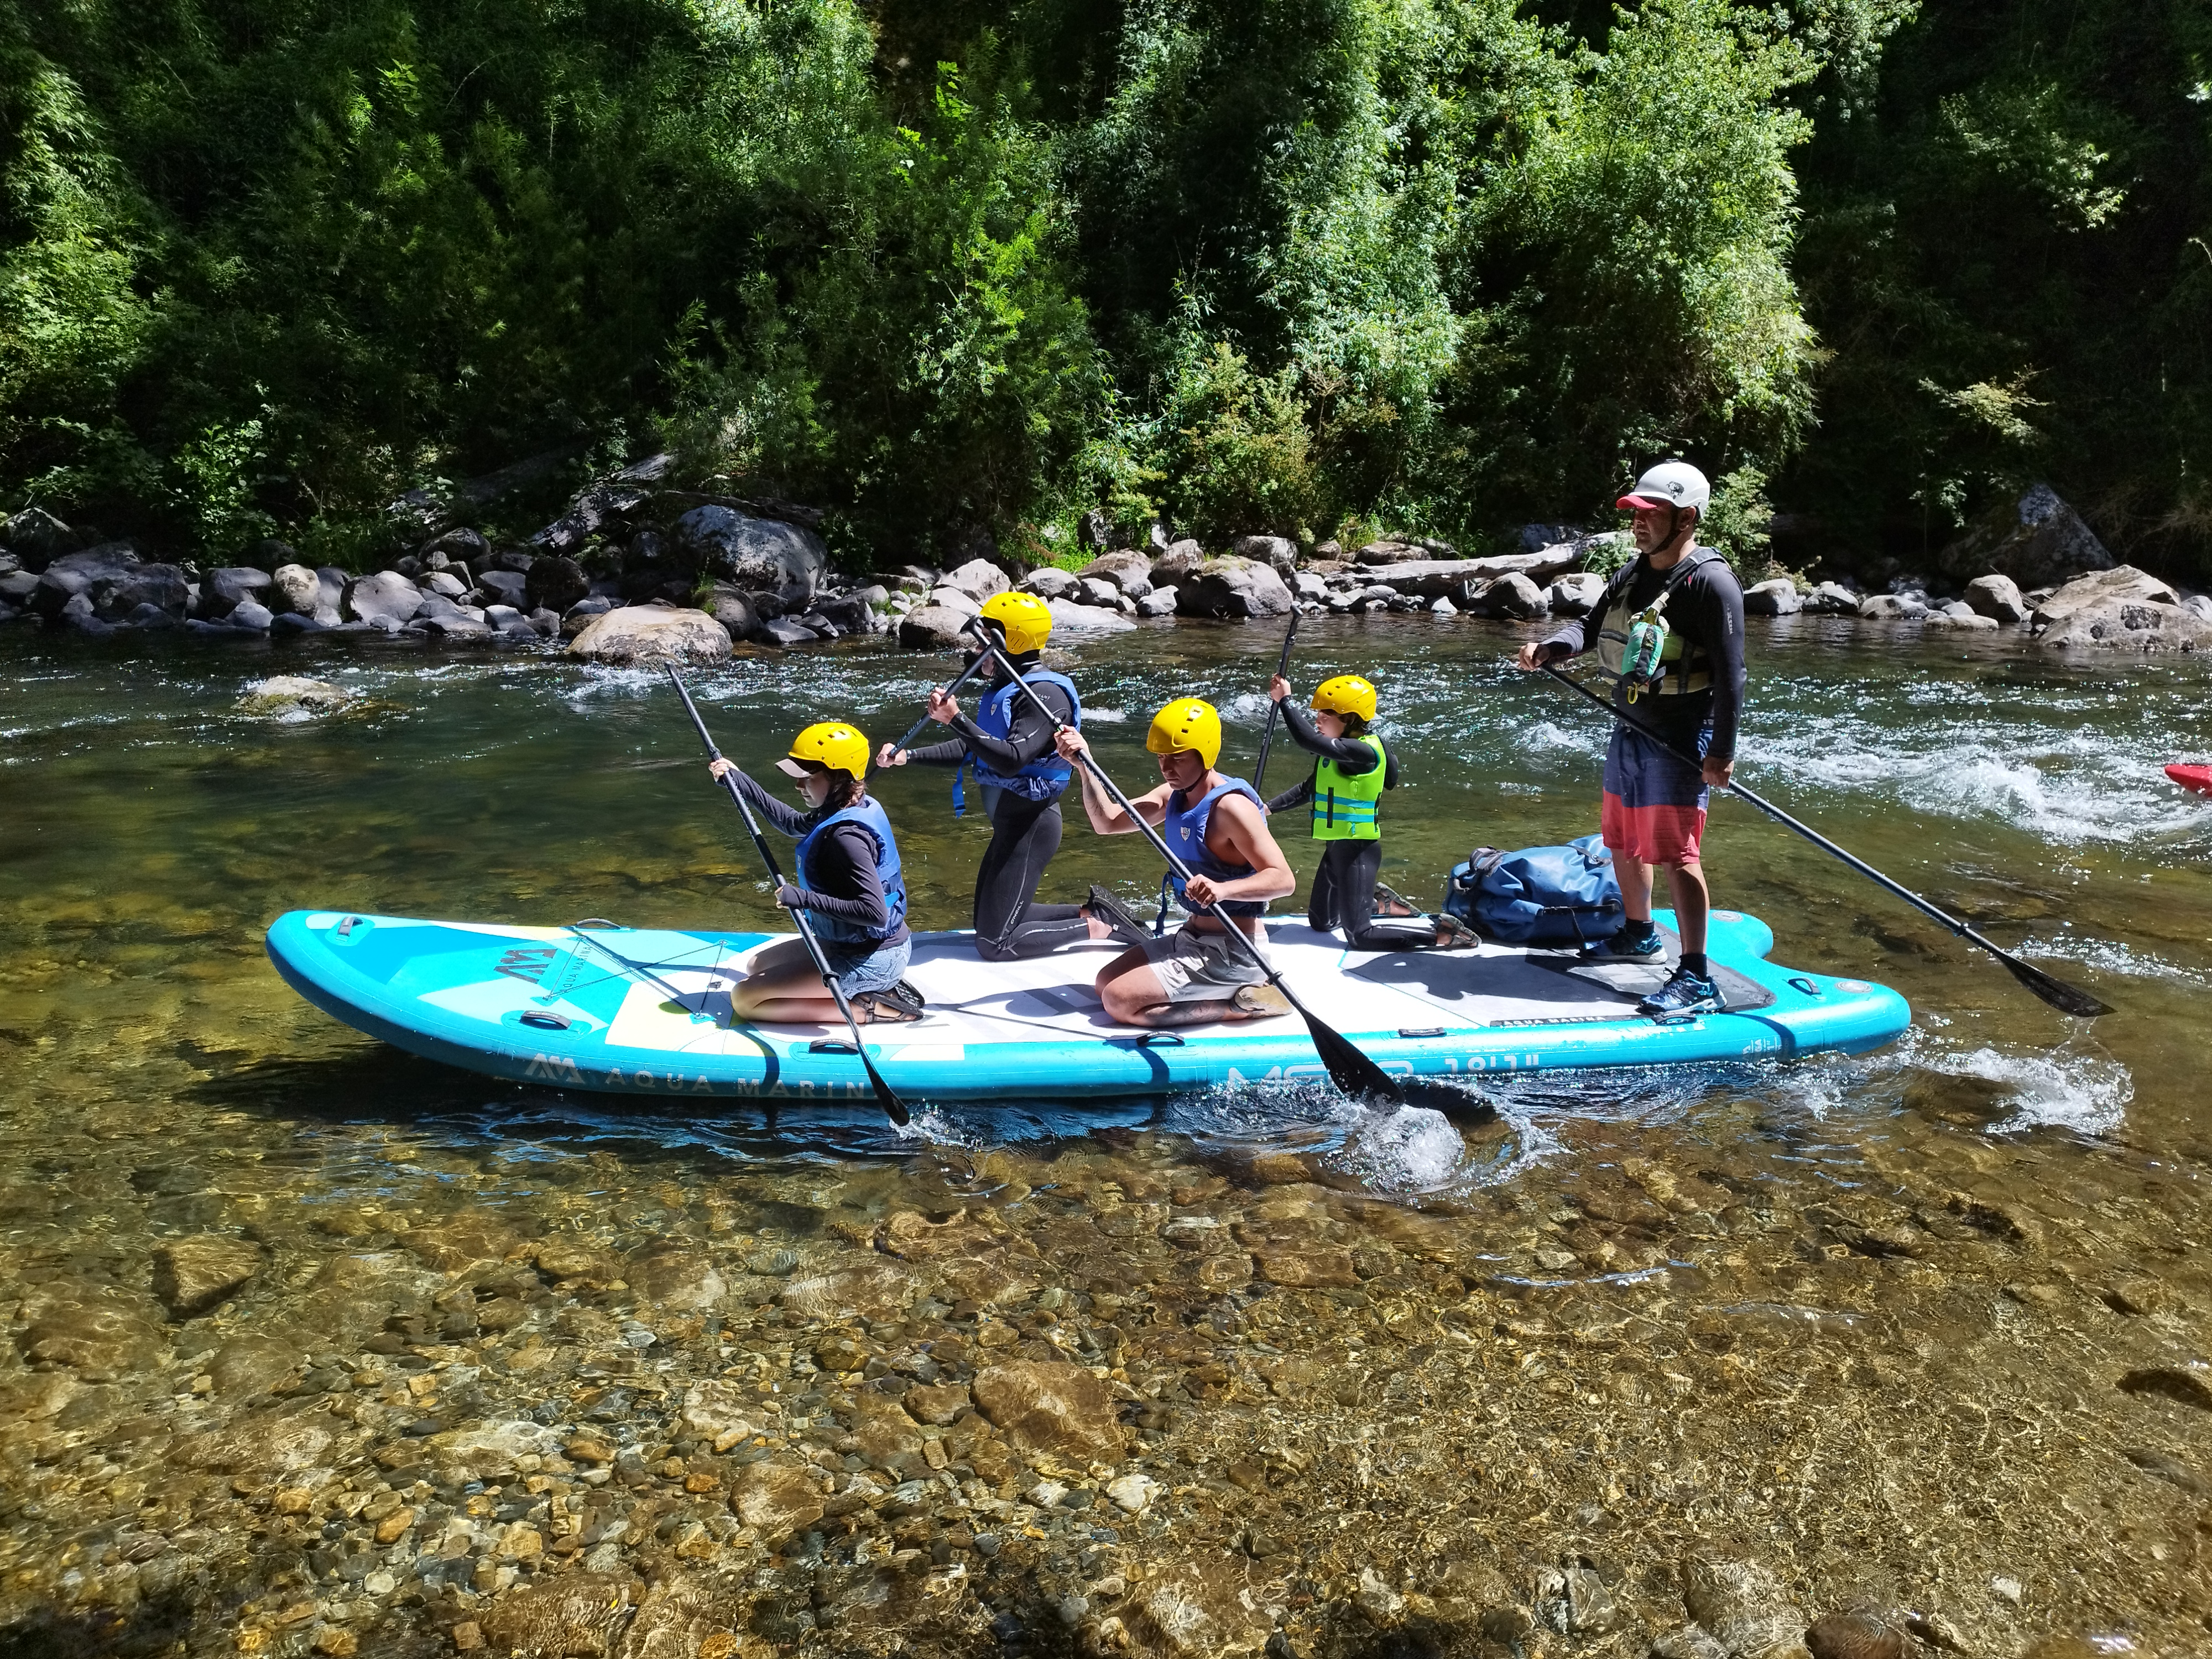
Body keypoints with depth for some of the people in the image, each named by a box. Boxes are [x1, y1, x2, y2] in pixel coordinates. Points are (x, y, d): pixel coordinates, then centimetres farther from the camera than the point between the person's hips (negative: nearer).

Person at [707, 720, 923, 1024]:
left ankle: (871, 1008, -7)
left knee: (744, 999, -7)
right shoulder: (859, 806, 1)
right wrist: (741, 782, 14)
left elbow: (875, 913, -33)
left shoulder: (846, 836, -27)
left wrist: (804, 898, -26)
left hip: (871, 960, -10)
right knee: (757, 966, 24)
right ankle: (878, 988, 11)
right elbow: (794, 824, 20)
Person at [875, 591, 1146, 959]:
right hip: (1009, 822, 10)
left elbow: (1011, 760, -31)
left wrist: (957, 719, -34)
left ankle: (1096, 927, 3)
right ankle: (1092, 912, 20)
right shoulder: (1007, 687, 11)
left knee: (994, 944, -9)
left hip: (1031, 826, -10)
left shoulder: (1045, 693, -20)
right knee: (989, 921, 19)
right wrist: (908, 756, 7)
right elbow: (972, 749, 15)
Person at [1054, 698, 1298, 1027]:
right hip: (1193, 937, 10)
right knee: (1106, 981, 17)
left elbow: (1283, 878, -27)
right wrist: (1085, 764, -10)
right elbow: (1107, 822, 3)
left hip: (1230, 950, -10)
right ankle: (1232, 987, 11)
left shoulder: (1230, 805, -21)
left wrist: (1223, 889, -44)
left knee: (1121, 1002, -17)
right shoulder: (1173, 796, 6)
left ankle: (1243, 1004, -8)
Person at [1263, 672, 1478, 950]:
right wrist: (1270, 808, 7)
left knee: (1360, 936, -7)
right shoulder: (1337, 751, 8)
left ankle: (1440, 932, 0)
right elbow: (1309, 790, 17)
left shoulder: (1362, 751, -22)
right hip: (1337, 847, 10)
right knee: (1319, 922, 22)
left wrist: (1285, 700, -28)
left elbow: (1309, 740, -35)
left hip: (1358, 850, -10)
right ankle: (1379, 903, 38)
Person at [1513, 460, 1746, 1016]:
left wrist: (1722, 753, -20)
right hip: (1631, 730, 9)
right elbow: (1591, 624, 10)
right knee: (1622, 840, 20)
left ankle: (1696, 980, -3)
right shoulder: (1634, 572, 10)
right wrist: (1548, 648, -12)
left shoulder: (1711, 582, -16)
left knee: (1674, 853, -10)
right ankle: (1639, 934, 42)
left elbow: (1729, 673, -18)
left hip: (1680, 739, -9)